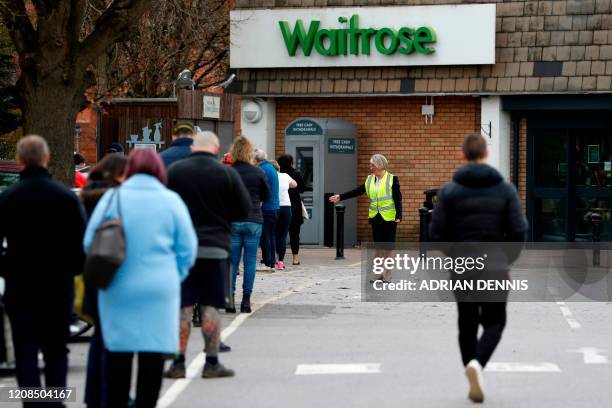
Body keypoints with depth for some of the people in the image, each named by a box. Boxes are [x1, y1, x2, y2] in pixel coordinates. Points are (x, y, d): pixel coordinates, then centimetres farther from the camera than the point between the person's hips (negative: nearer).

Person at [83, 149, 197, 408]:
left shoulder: (112, 198, -1)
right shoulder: (171, 200, -1)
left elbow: (89, 243, 2)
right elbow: (187, 249, 1)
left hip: (118, 290, 1)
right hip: (159, 290, -1)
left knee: (118, 352, 10)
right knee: (153, 353, 4)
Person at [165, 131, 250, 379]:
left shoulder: (174, 171, 0)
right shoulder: (227, 174, -2)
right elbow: (244, 210, 4)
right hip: (215, 247, -1)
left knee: (182, 306, 4)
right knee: (211, 307, 4)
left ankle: (178, 363, 4)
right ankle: (212, 363, 6)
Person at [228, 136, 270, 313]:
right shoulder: (258, 172, -3)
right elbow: (266, 195, 8)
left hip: (232, 220, 0)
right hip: (253, 220, 0)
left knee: (232, 260, 5)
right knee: (250, 260, 4)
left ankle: (230, 298, 2)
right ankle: (246, 299, 3)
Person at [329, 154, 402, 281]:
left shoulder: (392, 179, -6)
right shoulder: (370, 180, 10)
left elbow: (398, 199, -9)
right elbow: (357, 192, 13)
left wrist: (398, 216, -16)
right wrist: (340, 197, 9)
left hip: (389, 218, -5)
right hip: (375, 217, 5)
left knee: (388, 247, -1)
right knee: (378, 247, 8)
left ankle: (387, 276, 6)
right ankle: (379, 274, 14)